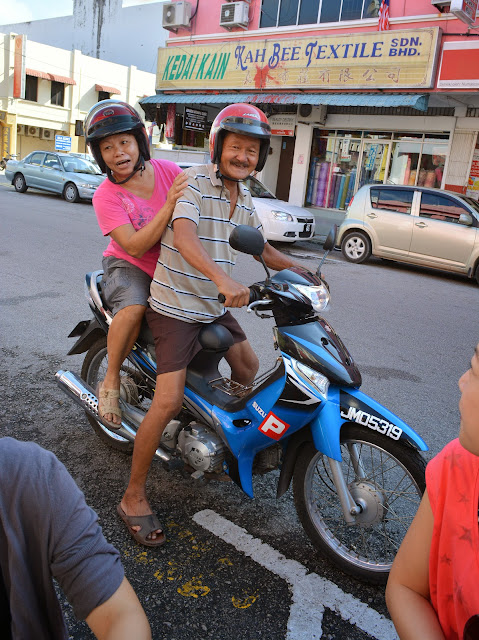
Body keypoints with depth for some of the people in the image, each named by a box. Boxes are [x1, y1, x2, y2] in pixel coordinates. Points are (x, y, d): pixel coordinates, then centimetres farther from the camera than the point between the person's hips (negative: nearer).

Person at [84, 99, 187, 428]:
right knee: (134, 308, -33)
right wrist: (169, 206, -34)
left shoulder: (167, 170, -7)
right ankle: (111, 382, -11)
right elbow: (135, 247, -26)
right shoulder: (106, 196, -16)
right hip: (128, 265, -4)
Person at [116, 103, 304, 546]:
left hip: (213, 306, 8)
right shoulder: (194, 181, -15)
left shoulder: (245, 200, 11)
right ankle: (134, 497, 2)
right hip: (175, 305, -8)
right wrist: (222, 279, -48)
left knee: (249, 369, 20)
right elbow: (183, 234, -34)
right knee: (168, 402, -13)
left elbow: (263, 249, 24)